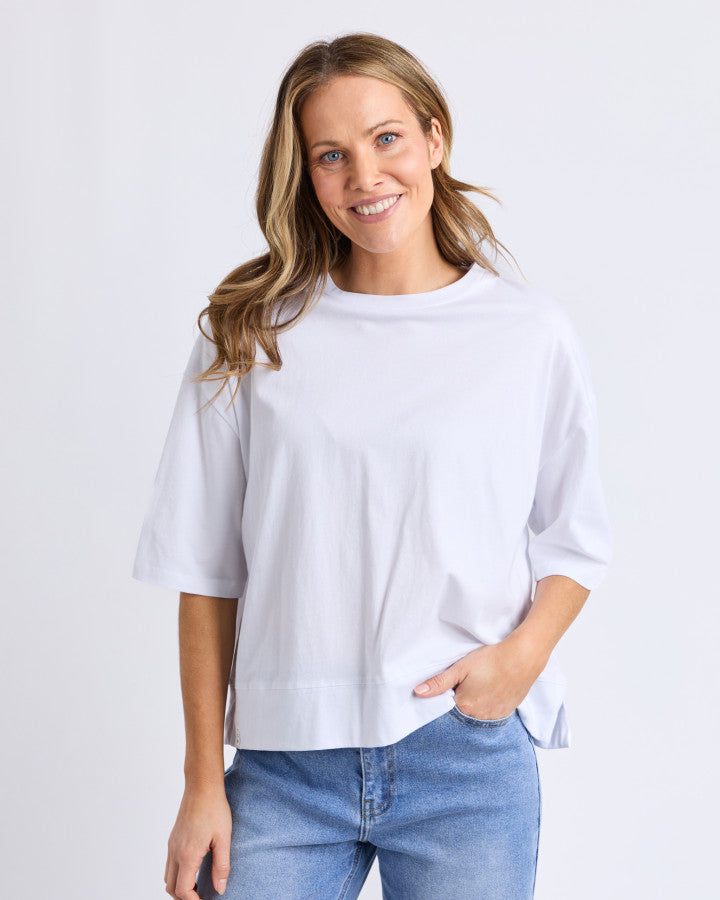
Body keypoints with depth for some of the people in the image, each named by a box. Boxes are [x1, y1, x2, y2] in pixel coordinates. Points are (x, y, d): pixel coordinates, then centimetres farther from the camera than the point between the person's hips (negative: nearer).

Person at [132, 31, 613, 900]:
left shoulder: (531, 331, 2)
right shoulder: (250, 335, 2)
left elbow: (576, 543, 10)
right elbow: (207, 572, 3)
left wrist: (522, 655, -10)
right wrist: (203, 785, 2)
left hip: (467, 759, 0)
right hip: (284, 764, 0)